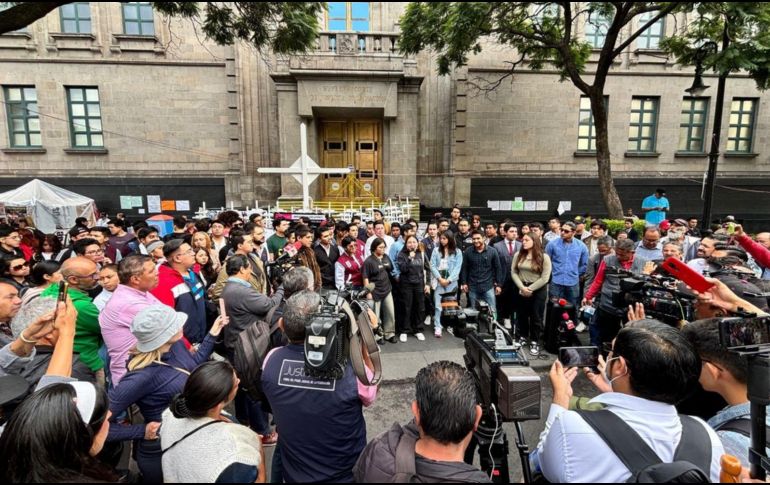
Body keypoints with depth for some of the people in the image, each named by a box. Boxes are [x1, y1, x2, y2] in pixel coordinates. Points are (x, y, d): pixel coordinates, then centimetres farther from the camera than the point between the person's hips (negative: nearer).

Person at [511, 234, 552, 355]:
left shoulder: (544, 257, -9)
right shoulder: (518, 255, 2)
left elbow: (544, 278, -12)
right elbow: (513, 273, -1)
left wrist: (530, 289, -13)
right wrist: (522, 288, -12)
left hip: (538, 290, -3)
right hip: (521, 290, 3)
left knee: (536, 317, 6)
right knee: (522, 315, 15)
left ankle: (535, 342, 20)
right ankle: (523, 337, 34)